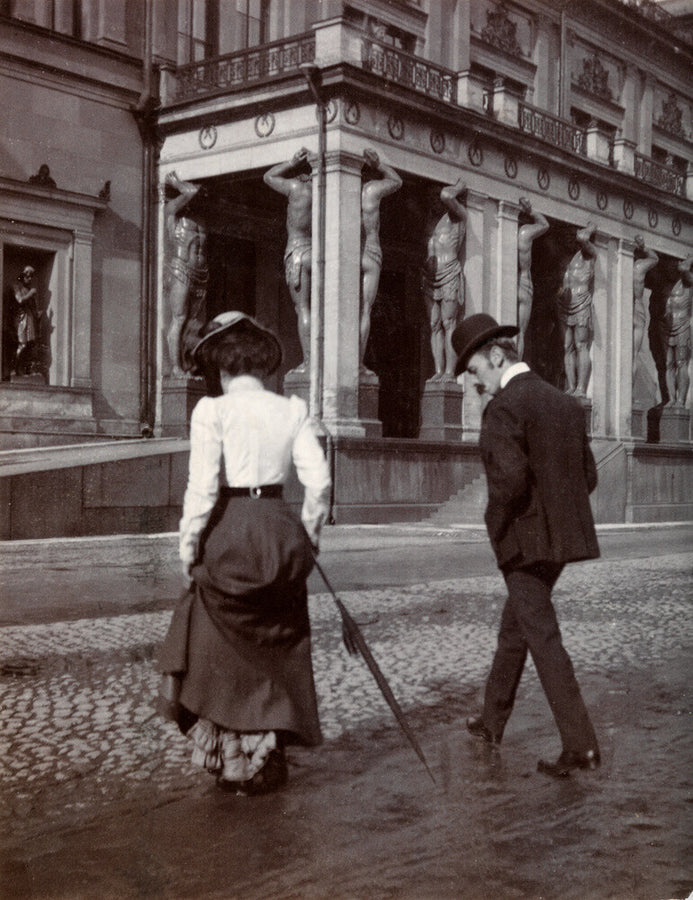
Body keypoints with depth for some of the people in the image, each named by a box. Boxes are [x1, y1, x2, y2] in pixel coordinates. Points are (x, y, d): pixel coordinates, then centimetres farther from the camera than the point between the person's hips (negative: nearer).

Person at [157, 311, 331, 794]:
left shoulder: (212, 410, -9)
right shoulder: (293, 410, 1)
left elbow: (203, 487, -13)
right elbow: (319, 481, -3)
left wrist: (189, 545, -2)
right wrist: (308, 535, 10)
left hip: (228, 535, -3)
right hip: (279, 529, 4)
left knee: (223, 651, 13)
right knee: (276, 649, 17)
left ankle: (233, 757, 20)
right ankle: (269, 758, 26)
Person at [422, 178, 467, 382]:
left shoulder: (458, 213, -1)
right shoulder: (435, 218, 19)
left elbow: (446, 195, -17)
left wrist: (459, 187, 0)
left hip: (449, 274, -7)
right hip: (430, 277, 7)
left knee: (448, 324, -10)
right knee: (434, 326, 1)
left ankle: (450, 372, -11)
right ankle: (438, 371, 0)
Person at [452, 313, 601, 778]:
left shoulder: (503, 408, -15)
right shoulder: (567, 403, 10)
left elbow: (510, 477, -27)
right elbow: (589, 476, 13)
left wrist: (497, 524, -11)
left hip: (525, 542, -9)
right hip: (563, 536, 9)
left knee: (543, 639, -3)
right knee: (513, 628, 21)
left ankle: (580, 744, -2)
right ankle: (493, 719, 34)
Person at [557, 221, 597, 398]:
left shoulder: (589, 251, 1)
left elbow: (582, 238, -17)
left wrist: (590, 228, 1)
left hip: (582, 304, -5)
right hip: (564, 307, 5)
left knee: (581, 347, -9)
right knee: (568, 348, 2)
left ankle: (581, 389, -12)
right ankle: (571, 388, 3)